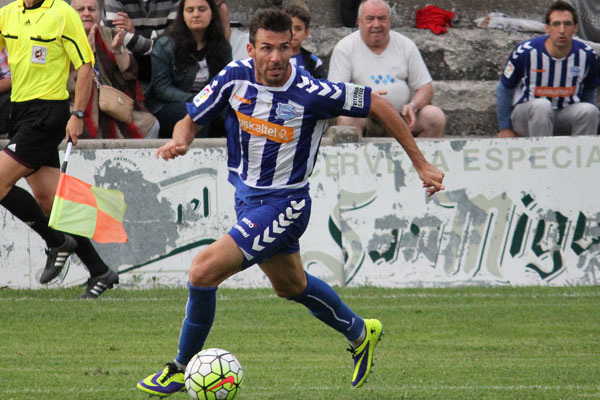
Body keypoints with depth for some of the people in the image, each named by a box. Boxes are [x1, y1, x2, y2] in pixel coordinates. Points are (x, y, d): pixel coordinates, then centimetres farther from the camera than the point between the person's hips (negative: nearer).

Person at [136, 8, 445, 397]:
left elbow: (378, 105, -13)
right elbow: (191, 120, 0)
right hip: (247, 195, 7)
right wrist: (179, 141, -25)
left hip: (283, 203, -7)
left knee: (204, 270, -18)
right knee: (290, 284, 27)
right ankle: (359, 333, 53)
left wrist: (421, 164, -10)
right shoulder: (236, 76, -11)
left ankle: (182, 368, 2)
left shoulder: (311, 92, -24)